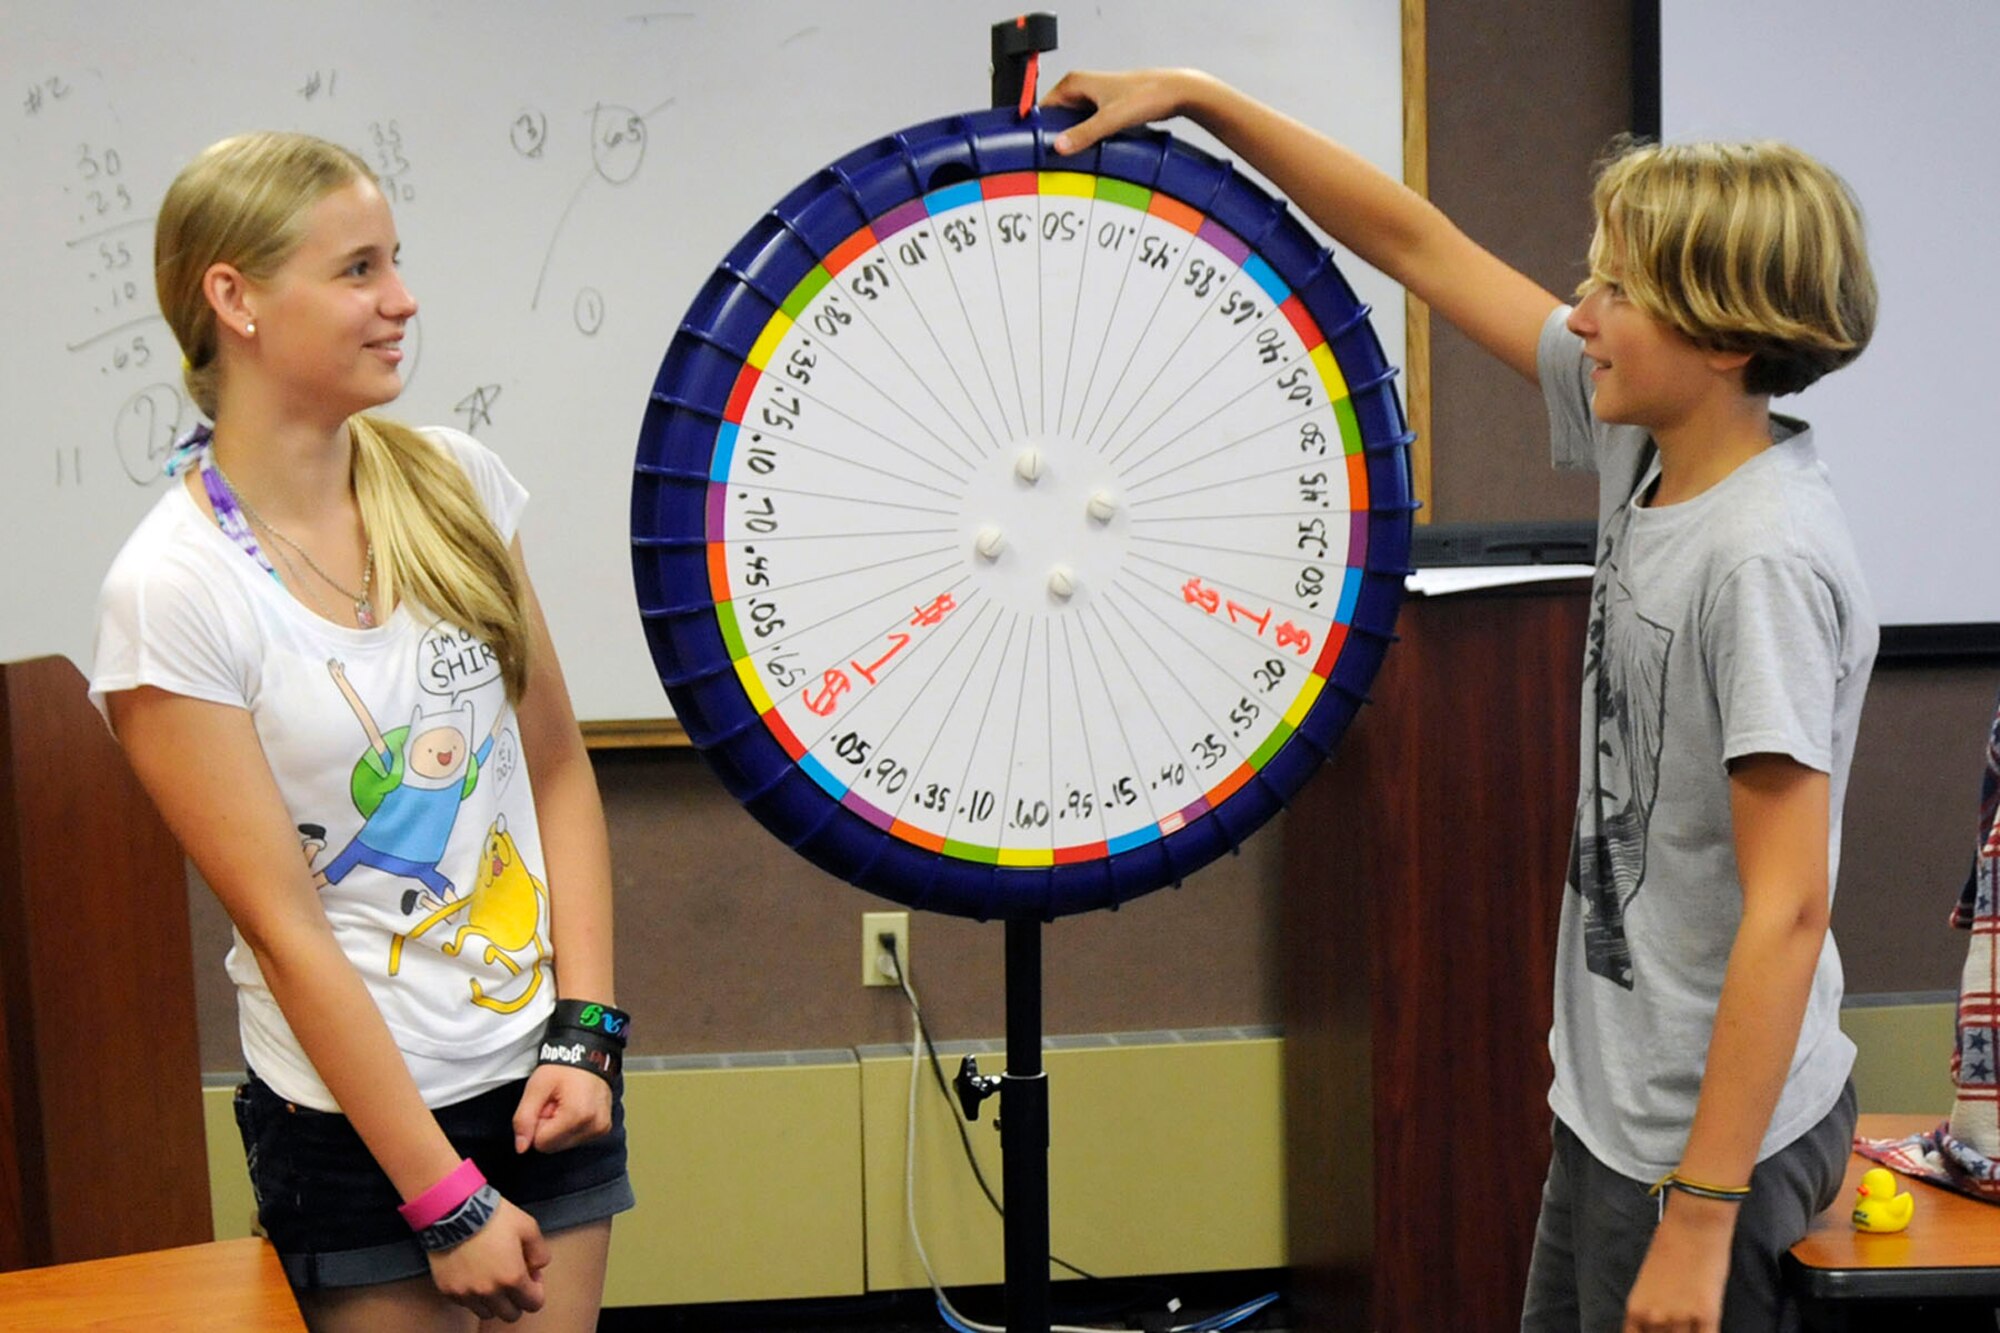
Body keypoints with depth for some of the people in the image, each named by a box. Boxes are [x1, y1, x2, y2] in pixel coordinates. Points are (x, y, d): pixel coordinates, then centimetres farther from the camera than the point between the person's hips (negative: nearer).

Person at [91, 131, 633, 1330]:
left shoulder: (457, 485, 0)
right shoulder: (171, 589, -14)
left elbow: (560, 770, 5)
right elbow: (286, 928, -14)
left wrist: (584, 1031, -4)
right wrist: (447, 1198, -12)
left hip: (548, 1081, 4)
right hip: (356, 1123, -4)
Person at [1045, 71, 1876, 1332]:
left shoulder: (1765, 559, -25)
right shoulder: (1648, 445, -1)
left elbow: (1786, 909, -25)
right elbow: (1417, 242, 6)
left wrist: (1701, 1216, -24)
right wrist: (1196, 96, 5)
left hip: (1717, 1132, -9)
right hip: (1615, 1099, 9)